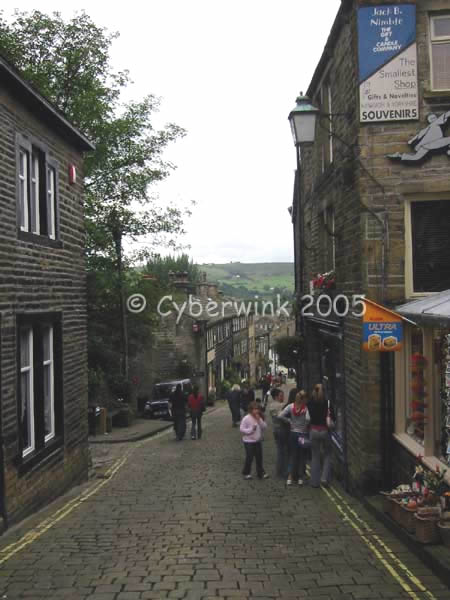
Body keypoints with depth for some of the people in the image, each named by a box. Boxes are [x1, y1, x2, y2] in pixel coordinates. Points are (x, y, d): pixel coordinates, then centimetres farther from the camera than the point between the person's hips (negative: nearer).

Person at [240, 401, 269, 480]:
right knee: (249, 458, 2)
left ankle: (261, 473, 23)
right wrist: (251, 430, -24)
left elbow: (264, 427, -2)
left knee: (259, 457, 11)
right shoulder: (246, 418, -16)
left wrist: (259, 420, -14)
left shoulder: (259, 418, 3)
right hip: (249, 441, -6)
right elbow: (241, 429, -15)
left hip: (258, 441, 6)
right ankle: (246, 473, 20)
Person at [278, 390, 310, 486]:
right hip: (303, 434, -3)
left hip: (293, 433, 3)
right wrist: (307, 426, -12)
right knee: (302, 456, 10)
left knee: (292, 455, 13)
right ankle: (300, 478, 15)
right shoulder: (306, 408, -16)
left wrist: (289, 421, -1)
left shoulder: (291, 406, -6)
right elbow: (308, 419, -33)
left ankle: (290, 477, 13)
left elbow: (280, 416, -13)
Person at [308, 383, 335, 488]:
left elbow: (308, 417, -1)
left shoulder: (310, 403, -5)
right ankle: (324, 477, 1)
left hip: (314, 431, 1)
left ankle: (315, 481, 11)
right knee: (327, 454, 15)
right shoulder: (327, 403, -8)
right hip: (325, 431, -1)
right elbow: (333, 417, -3)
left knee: (315, 456, 10)